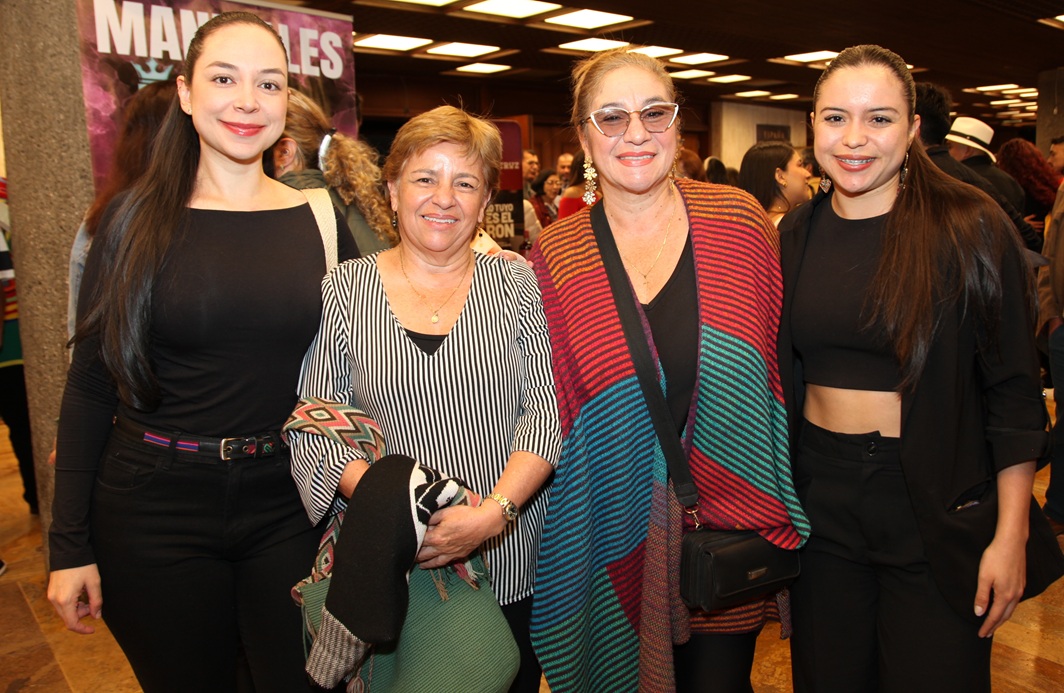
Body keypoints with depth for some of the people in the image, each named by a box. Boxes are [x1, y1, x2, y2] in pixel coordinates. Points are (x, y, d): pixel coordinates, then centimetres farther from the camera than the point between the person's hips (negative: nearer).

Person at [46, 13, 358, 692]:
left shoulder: (321, 221, 0)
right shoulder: (137, 220, -3)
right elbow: (90, 385, -1)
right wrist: (70, 545, -2)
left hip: (287, 507, 1)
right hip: (154, 512, -1)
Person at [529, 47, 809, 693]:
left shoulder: (738, 219, -5)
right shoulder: (553, 256, -5)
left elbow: (777, 362, 1)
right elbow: (547, 408, 1)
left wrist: (783, 512, 0)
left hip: (732, 515, 0)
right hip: (618, 529, 0)